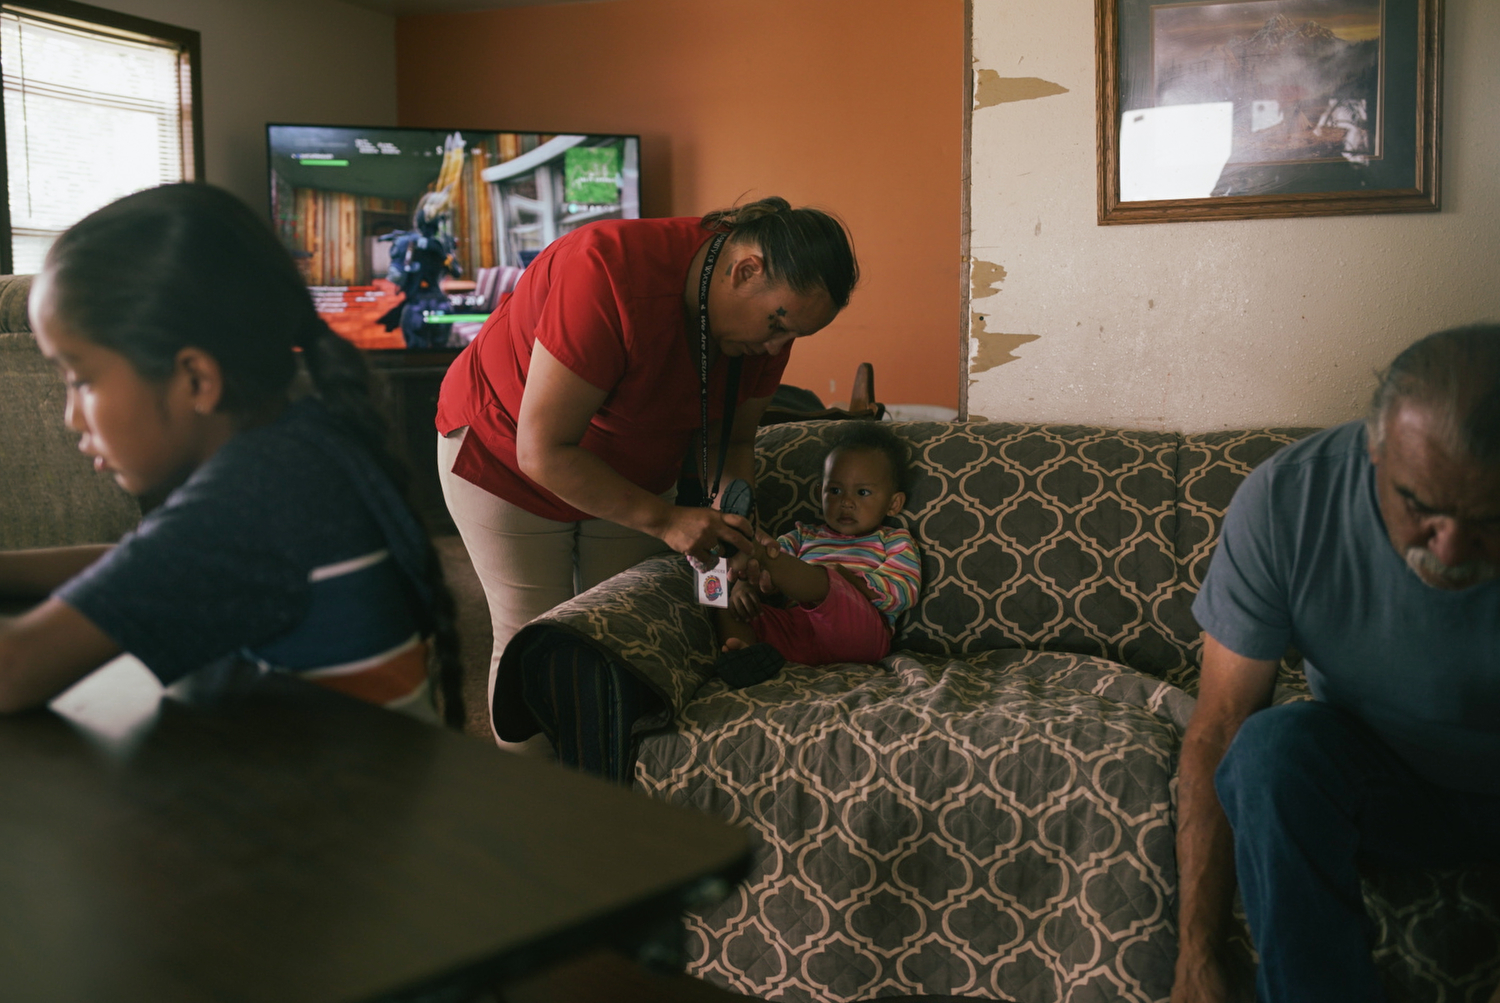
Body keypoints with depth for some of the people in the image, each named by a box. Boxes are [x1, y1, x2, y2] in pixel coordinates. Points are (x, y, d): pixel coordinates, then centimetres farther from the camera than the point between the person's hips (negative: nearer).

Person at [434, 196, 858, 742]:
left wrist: (731, 529, -21)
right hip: (503, 450, -5)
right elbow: (543, 452, -34)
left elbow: (732, 441, -3)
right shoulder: (612, 273, -37)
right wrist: (664, 520, -36)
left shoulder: (769, 310, -15)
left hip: (630, 471, 6)